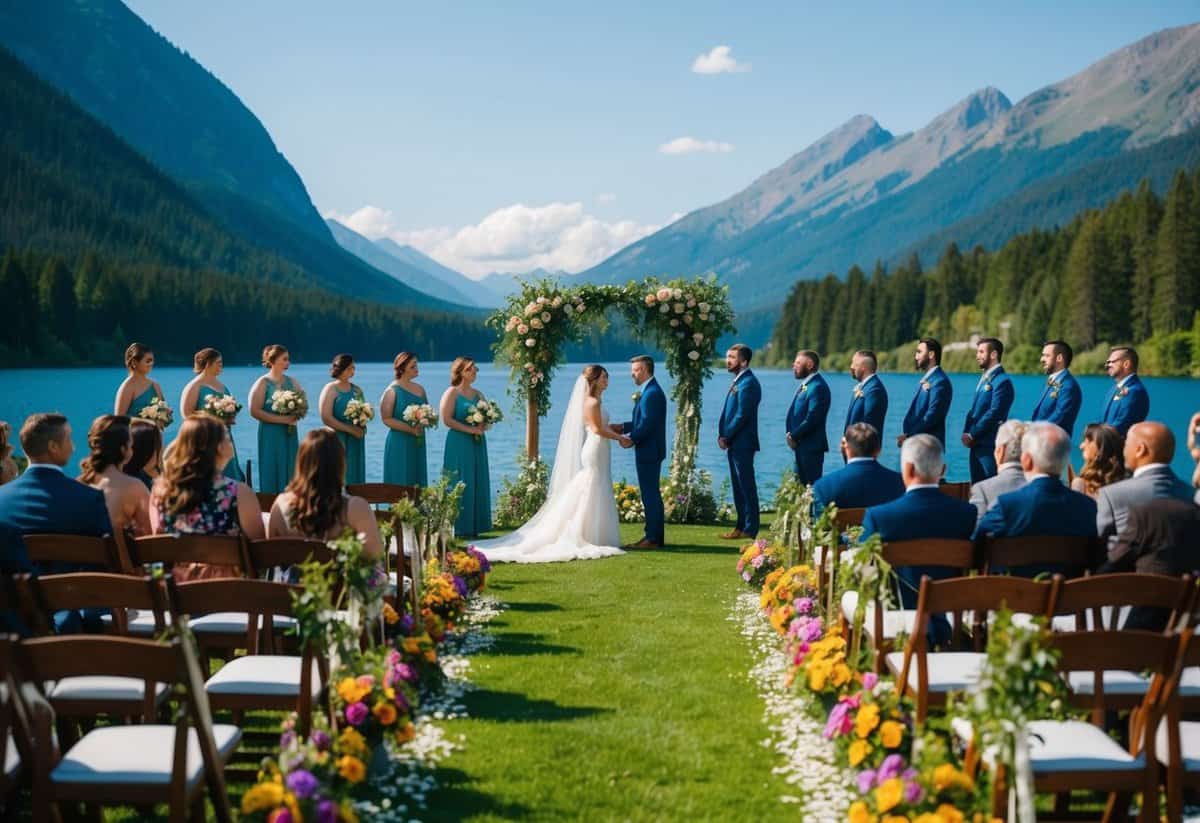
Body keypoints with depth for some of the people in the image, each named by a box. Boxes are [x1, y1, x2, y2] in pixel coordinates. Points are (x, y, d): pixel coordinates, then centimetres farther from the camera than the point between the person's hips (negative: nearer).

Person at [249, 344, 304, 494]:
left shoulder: (292, 382, 10)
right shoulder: (263, 383, -5)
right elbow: (255, 411, -13)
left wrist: (295, 417, -8)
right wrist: (282, 419, -18)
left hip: (290, 434, 5)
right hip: (270, 434, -5)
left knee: (290, 473, 4)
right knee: (272, 476, -3)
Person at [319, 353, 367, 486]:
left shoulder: (357, 390, 13)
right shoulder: (330, 389, -6)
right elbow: (326, 418, -14)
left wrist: (361, 427, 0)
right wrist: (350, 429, -16)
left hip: (356, 442, 6)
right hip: (337, 440, -6)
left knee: (355, 477, 5)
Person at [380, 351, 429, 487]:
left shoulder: (419, 389, 11)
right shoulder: (392, 391, -7)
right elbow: (386, 419, -13)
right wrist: (411, 429, -20)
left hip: (418, 442, 6)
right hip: (399, 442, -6)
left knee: (418, 481, 6)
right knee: (401, 482, -5)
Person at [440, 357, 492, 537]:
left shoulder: (478, 394, 15)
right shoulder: (452, 393, -4)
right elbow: (447, 419, -13)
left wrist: (482, 427, -5)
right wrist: (470, 429, -17)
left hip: (477, 444, 7)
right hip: (459, 444, -7)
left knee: (478, 483, 5)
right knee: (461, 484, -7)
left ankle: (475, 526, 10)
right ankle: (459, 527, -4)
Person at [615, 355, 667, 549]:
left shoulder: (652, 393, -17)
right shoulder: (649, 391, 15)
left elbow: (647, 424, -22)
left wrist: (632, 440, -13)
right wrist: (622, 428, 11)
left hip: (649, 452, -11)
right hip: (648, 452, 11)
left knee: (650, 494, -7)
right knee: (650, 494, 13)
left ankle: (653, 538, -4)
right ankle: (653, 536, 19)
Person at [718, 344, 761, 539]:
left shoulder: (748, 383, -14)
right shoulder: (737, 382, 17)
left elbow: (742, 415, -19)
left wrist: (726, 437, -13)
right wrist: (722, 435, 6)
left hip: (742, 443, -10)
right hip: (733, 443, 10)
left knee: (746, 486, -5)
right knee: (738, 486, 13)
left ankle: (750, 529, -1)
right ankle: (742, 525, 19)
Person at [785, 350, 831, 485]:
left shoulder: (818, 387, -16)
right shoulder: (805, 385, 16)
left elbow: (813, 418, -22)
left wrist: (794, 436, -15)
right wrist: (790, 434, 4)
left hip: (811, 447, -10)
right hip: (801, 445, 10)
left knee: (812, 485, -6)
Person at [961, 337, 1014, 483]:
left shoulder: (1002, 381, -12)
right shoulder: (984, 379, 18)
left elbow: (994, 413, -18)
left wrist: (972, 435, -14)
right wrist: (966, 433, 3)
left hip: (989, 445, -9)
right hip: (976, 444, 9)